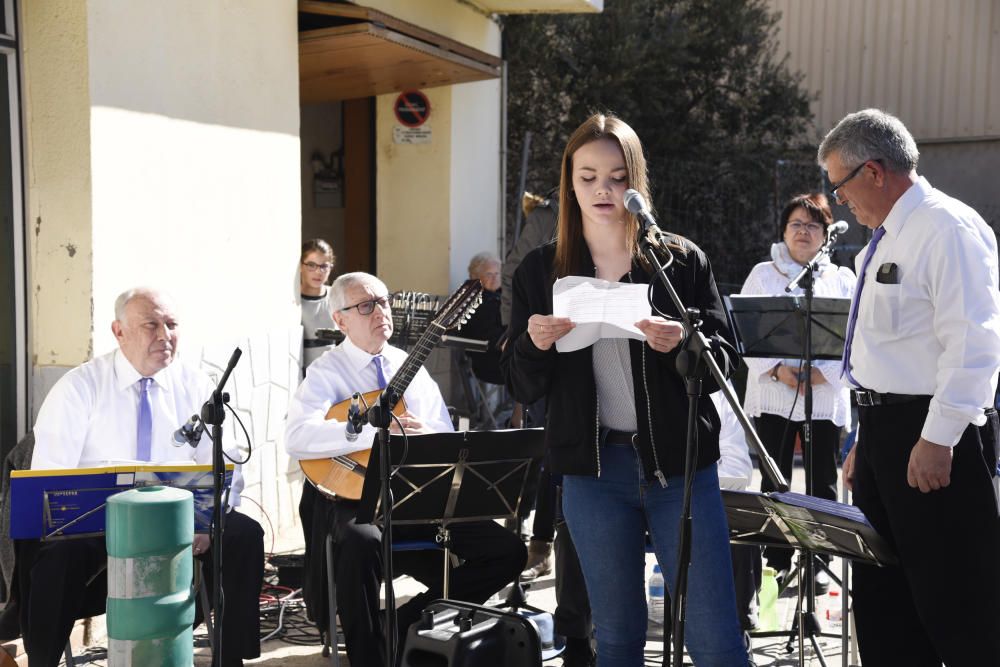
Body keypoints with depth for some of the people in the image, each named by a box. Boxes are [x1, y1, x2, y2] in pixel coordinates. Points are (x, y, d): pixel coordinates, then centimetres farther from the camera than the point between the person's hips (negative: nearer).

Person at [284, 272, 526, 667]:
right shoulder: (327, 373, 0)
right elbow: (297, 437, -19)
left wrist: (430, 437, -11)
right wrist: (377, 431, -26)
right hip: (358, 498, -5)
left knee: (507, 551, -10)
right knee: (362, 541, -39)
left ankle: (408, 625, 3)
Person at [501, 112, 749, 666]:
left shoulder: (682, 259, 1)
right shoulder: (539, 271, 4)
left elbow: (725, 364, 0)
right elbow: (522, 389, 5)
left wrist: (682, 344, -20)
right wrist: (533, 344, -16)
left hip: (679, 463, -1)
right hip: (592, 471, 2)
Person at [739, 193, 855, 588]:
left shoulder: (843, 279, 10)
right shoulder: (762, 275, 8)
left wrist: (823, 372, -15)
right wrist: (776, 369, -15)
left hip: (826, 397, 1)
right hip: (772, 395, -1)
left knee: (822, 481, 6)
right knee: (775, 481, 2)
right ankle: (777, 561, 10)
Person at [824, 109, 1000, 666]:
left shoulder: (948, 229, -13)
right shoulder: (886, 239, 16)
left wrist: (937, 439, -23)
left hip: (932, 436, -10)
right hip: (883, 429, 10)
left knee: (953, 601, -2)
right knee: (882, 598, 16)